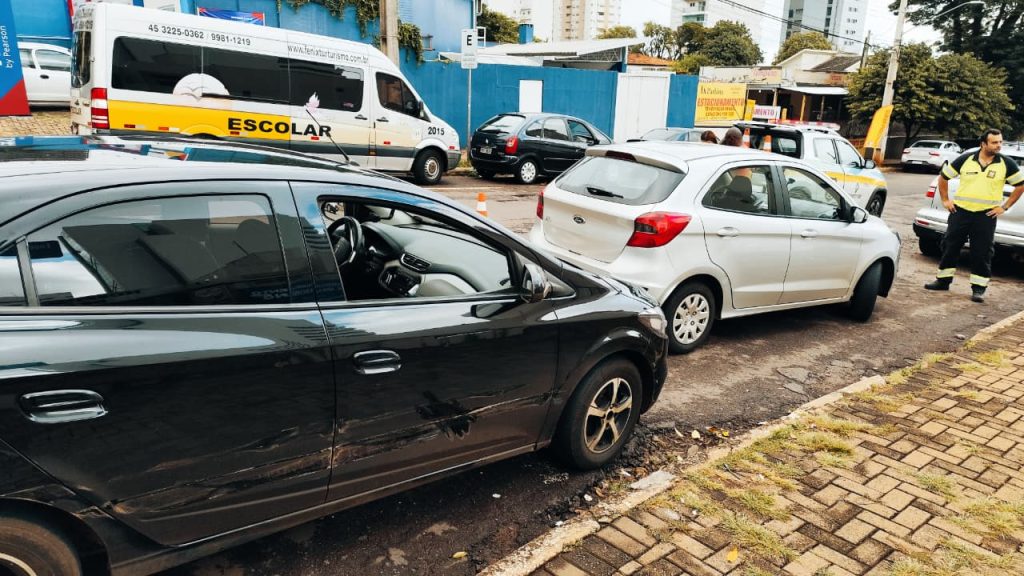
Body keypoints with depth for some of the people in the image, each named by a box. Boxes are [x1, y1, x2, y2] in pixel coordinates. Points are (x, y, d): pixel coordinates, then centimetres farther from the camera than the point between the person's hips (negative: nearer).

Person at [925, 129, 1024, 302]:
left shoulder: (1006, 164, 1)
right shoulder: (966, 159, 0)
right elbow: (944, 177, 10)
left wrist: (1005, 206, 1)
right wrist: (945, 200, 5)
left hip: (986, 215, -1)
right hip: (960, 211, 1)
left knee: (982, 253, 0)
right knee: (950, 246, 6)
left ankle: (978, 288, 8)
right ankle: (943, 280, 20)